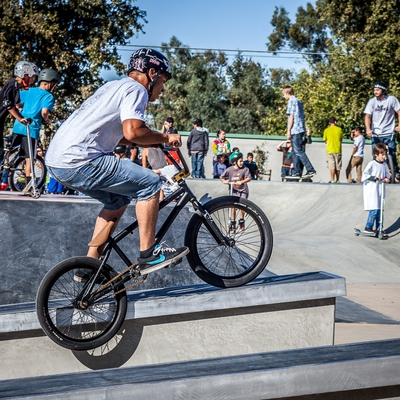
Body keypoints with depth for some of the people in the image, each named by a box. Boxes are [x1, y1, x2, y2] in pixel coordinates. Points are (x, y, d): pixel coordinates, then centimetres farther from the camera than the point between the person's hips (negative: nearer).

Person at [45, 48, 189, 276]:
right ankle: (149, 254, -1)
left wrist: (154, 141, 24)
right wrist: (165, 137, -2)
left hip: (57, 160, 10)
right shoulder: (136, 89, -3)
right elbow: (133, 131, -19)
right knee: (150, 184, -6)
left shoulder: (115, 86, 26)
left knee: (118, 200, 24)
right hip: (79, 160, -10)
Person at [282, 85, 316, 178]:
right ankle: (296, 172, 10)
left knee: (298, 151, -11)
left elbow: (291, 116, -12)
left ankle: (311, 170, -18)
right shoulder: (299, 101, 21)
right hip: (301, 129, 9)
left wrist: (288, 130, -12)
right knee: (296, 151, 11)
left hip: (295, 129, -9)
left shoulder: (291, 101, -7)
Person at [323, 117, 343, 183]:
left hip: (330, 151, -1)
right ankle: (338, 180, 13)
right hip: (338, 150, 1)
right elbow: (341, 139, 12)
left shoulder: (326, 130, -2)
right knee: (338, 166, 9)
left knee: (332, 166, -3)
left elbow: (325, 141, 6)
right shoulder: (339, 129, 1)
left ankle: (332, 180, -10)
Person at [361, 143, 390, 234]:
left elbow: (387, 175, 20)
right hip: (371, 191, -6)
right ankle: (368, 227, -2)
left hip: (380, 190, 6)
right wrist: (375, 178, -19)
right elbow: (365, 175, -14)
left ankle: (378, 228, 17)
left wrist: (387, 179, -3)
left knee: (380, 210, 8)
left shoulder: (384, 165, 8)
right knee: (374, 210, -12)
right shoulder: (372, 164, -10)